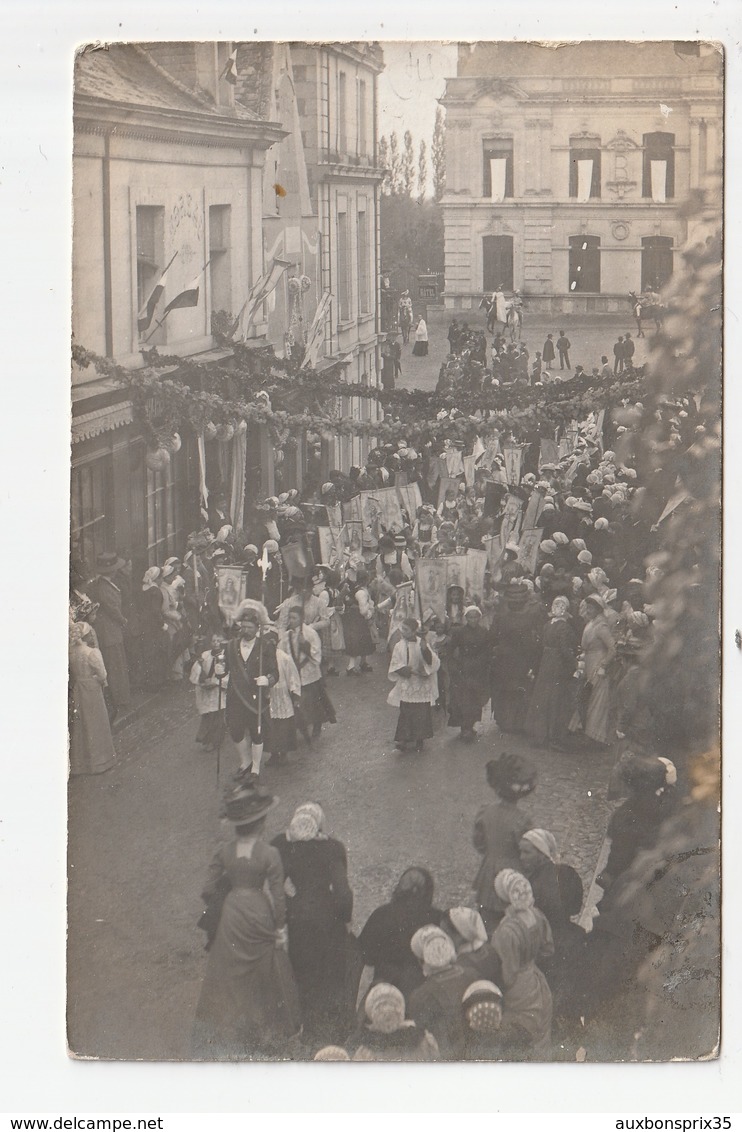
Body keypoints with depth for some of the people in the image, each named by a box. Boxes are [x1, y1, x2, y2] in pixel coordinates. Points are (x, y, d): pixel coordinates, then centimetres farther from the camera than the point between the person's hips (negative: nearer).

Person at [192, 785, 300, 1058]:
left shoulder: (224, 853, -8)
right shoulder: (269, 854, -16)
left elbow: (209, 890, -3)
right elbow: (278, 895, -13)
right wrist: (280, 928, -1)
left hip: (230, 916, 2)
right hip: (258, 913, -2)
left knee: (227, 978, 13)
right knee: (263, 977, 17)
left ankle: (222, 1045, 16)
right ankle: (267, 1035, 31)